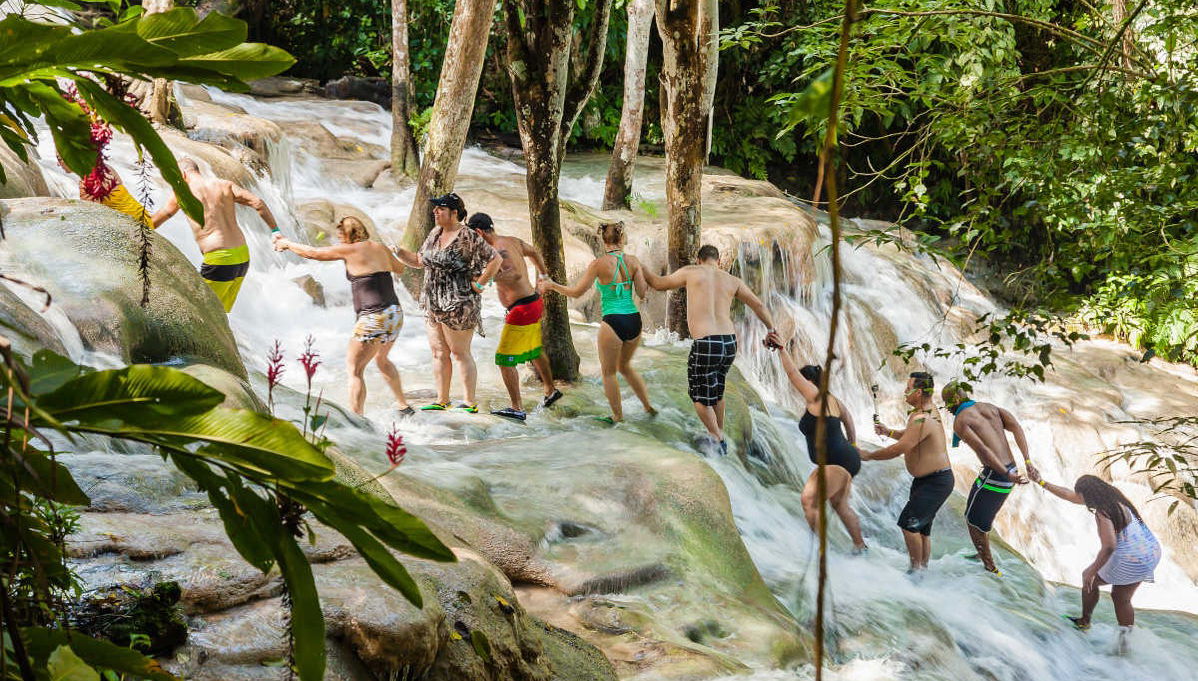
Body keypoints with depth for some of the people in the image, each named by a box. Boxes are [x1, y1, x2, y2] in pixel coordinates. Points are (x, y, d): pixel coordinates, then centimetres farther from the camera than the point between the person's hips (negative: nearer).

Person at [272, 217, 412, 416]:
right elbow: (399, 268, 31)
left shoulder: (349, 250, -6)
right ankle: (404, 406, 38)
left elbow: (312, 253, 2)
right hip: (395, 314, 8)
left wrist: (286, 244, 17)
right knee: (381, 359, 29)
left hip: (374, 318, -8)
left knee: (354, 368, -1)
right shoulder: (380, 248, 12)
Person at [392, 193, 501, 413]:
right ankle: (441, 401, 18)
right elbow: (419, 261, 20)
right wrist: (396, 251, 6)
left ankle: (470, 403, 3)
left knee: (460, 353, -3)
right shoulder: (435, 233, 11)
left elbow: (496, 259, -13)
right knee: (439, 353, 10)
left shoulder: (468, 237, -14)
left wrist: (479, 285, -12)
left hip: (458, 304, -8)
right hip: (434, 304, 8)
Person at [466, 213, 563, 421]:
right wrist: (544, 279, 35)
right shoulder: (513, 241, 7)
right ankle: (550, 391, 45)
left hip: (522, 309, -10)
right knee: (534, 352, 28)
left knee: (504, 360, -5)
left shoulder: (498, 251, -21)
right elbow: (535, 253, 24)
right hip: (535, 302, 10)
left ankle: (517, 409, -5)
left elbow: (516, 274, -36)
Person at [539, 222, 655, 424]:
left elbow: (576, 292, -4)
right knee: (624, 366, 28)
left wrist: (551, 285, 10)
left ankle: (617, 417, 23)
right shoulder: (633, 261, 0)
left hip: (613, 322, -5)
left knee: (608, 372, 15)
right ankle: (648, 406, 32)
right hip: (634, 320, 5)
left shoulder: (599, 264, -9)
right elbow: (642, 293, 0)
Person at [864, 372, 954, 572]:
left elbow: (899, 449, -25)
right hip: (924, 480, 11)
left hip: (936, 482, -11)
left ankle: (916, 567, -7)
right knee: (921, 528, 13)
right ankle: (923, 568, 20)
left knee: (908, 522, -15)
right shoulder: (930, 409, 9)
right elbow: (910, 436, 26)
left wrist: (869, 456, -13)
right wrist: (889, 432, 10)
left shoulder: (922, 419, -24)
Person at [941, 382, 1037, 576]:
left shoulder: (959, 421, -6)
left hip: (995, 474, -8)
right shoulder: (989, 407, 15)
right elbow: (1016, 427, 2)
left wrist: (1007, 475, -23)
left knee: (974, 520, 9)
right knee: (982, 514, 27)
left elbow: (981, 449, -20)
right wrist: (1027, 461, -4)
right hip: (1010, 468, 8)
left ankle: (990, 567, 13)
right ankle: (982, 554, 43)